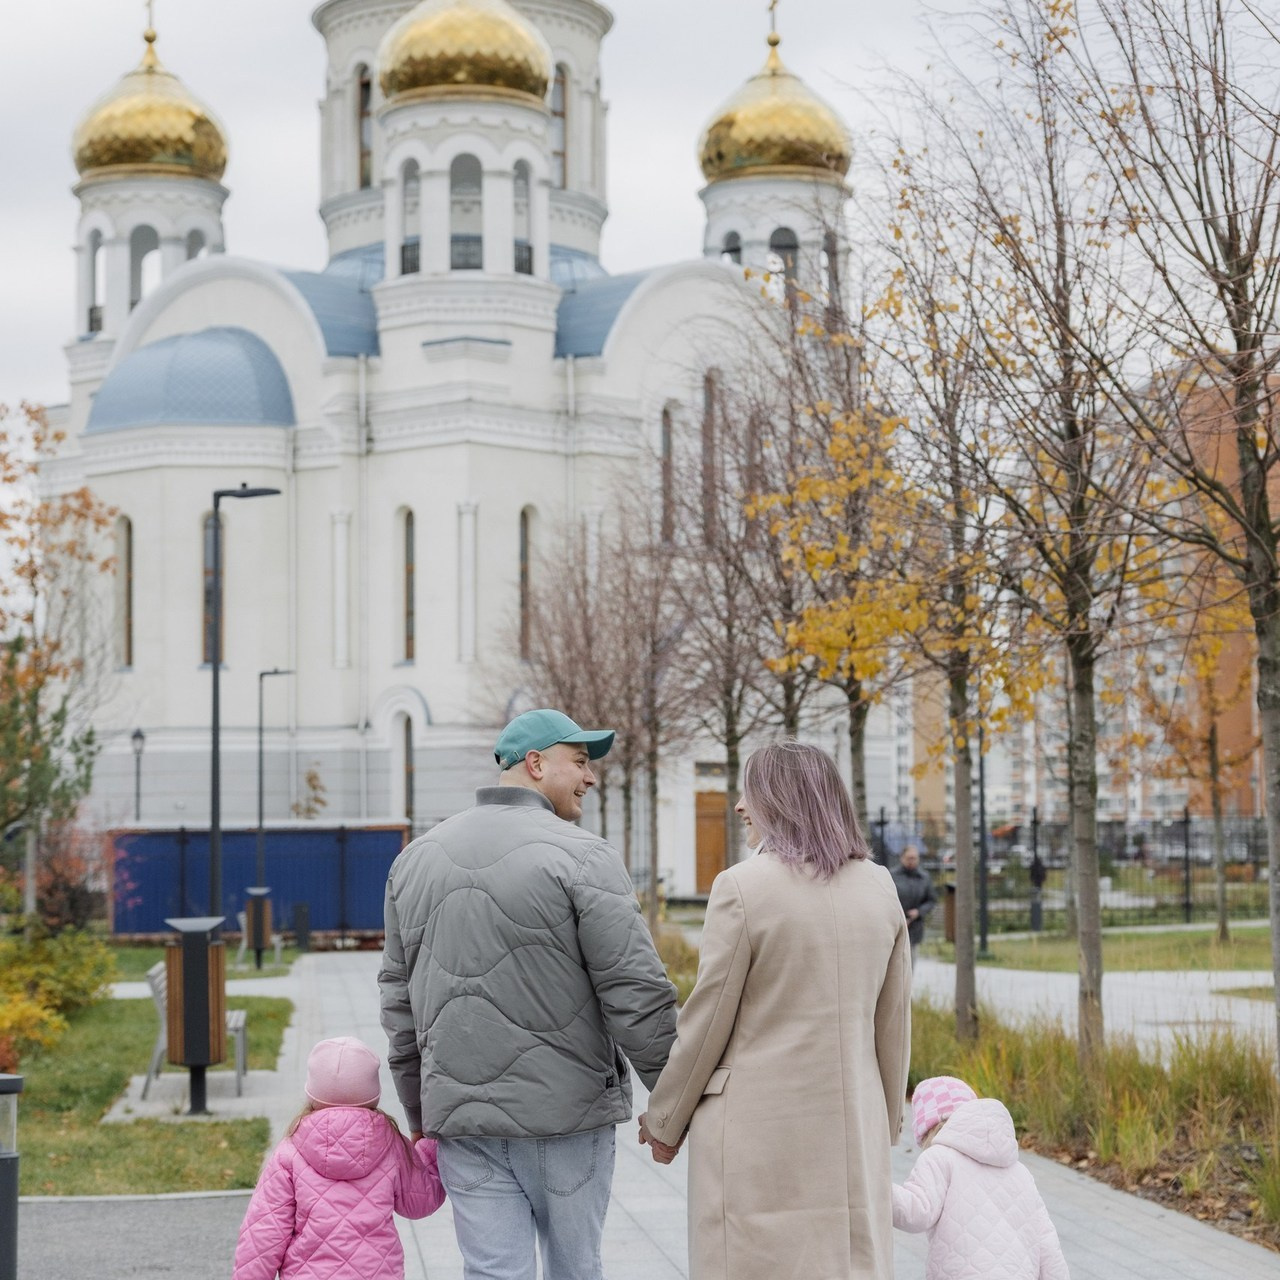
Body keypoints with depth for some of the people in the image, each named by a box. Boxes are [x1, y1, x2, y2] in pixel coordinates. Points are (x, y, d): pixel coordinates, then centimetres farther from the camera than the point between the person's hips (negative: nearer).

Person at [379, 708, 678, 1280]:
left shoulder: (417, 858, 10)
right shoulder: (580, 857, -10)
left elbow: (399, 998, 15)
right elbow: (636, 992, -13)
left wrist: (419, 1114, 23)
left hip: (462, 1118, 5)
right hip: (567, 1113, -4)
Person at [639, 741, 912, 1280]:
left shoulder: (742, 887, -11)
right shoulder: (879, 886, 5)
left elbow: (706, 1021, -8)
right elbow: (894, 1020, 10)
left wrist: (665, 1122, 4)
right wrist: (886, 1122, 21)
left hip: (758, 1126, -5)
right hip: (851, 1127, 5)